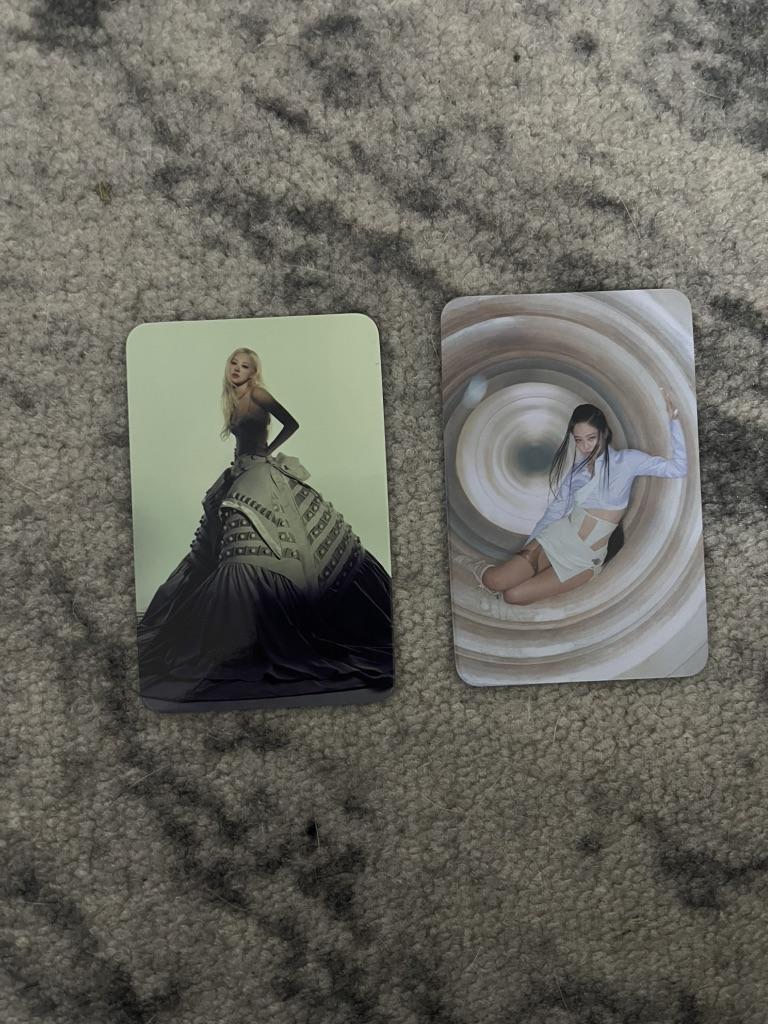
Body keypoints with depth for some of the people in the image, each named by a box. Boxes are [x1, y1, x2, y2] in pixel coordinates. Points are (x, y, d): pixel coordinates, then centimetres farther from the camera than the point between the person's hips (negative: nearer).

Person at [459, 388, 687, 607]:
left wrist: (673, 420, -22)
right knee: (495, 582, -16)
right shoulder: (577, 468, 8)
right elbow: (556, 509, 10)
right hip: (557, 538, 3)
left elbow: (678, 468, -15)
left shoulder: (626, 460, -6)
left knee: (514, 596, -13)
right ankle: (477, 569, 17)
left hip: (586, 558, -3)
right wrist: (527, 547, 10)